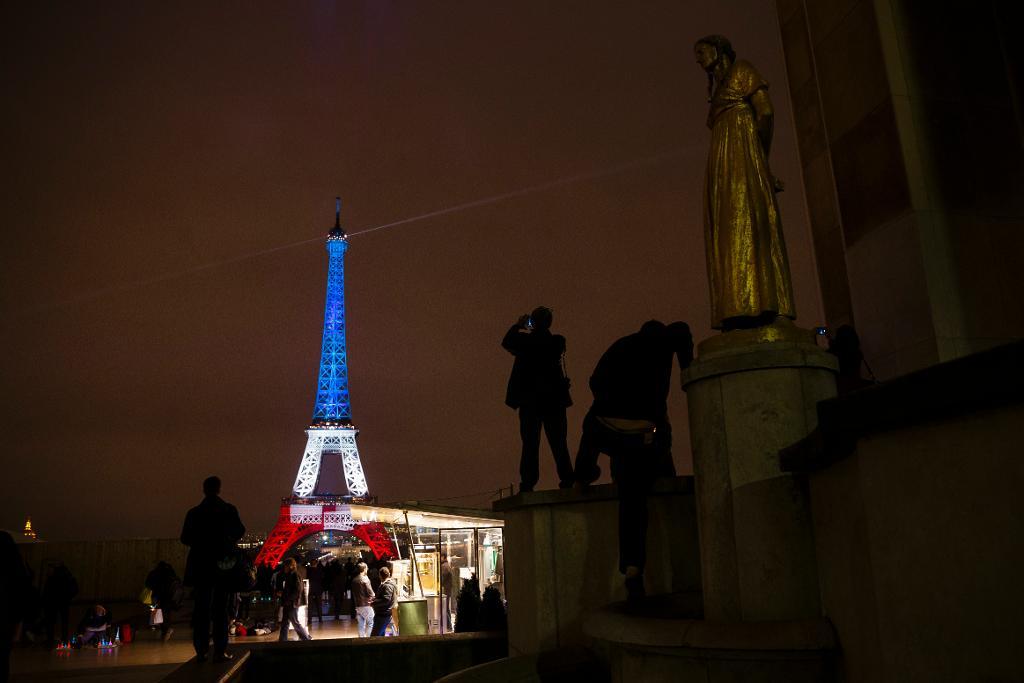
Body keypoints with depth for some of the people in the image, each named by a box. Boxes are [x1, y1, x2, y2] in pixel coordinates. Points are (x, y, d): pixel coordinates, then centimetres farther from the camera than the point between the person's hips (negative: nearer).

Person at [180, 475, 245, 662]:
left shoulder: (194, 512, -1)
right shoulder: (229, 510, -5)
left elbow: (185, 538, 0)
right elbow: (239, 532, 3)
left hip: (200, 565, 1)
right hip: (223, 563, -1)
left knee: (201, 607, 7)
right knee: (221, 607, 2)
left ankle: (201, 650, 4)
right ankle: (220, 650, -1)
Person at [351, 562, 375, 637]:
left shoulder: (354, 580, 8)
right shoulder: (365, 579, -14)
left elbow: (354, 593, 12)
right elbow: (370, 592, -13)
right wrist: (373, 597, 5)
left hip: (358, 605, 7)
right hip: (366, 605, -7)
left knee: (360, 625, 9)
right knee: (370, 623, 2)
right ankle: (368, 638, -4)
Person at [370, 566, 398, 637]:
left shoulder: (387, 586, -18)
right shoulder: (392, 583, 15)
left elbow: (385, 600, -26)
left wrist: (373, 603, -19)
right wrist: (375, 599, 13)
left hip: (382, 615, -11)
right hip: (384, 614, 11)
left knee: (374, 636, -12)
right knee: (381, 635, 18)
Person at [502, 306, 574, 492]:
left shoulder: (525, 340, -7)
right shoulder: (558, 342, 1)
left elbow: (506, 342, 11)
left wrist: (519, 325, 17)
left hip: (529, 400, -2)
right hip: (554, 399, 2)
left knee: (530, 443, 2)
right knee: (558, 442, 7)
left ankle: (528, 482, -2)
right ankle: (567, 479, 2)